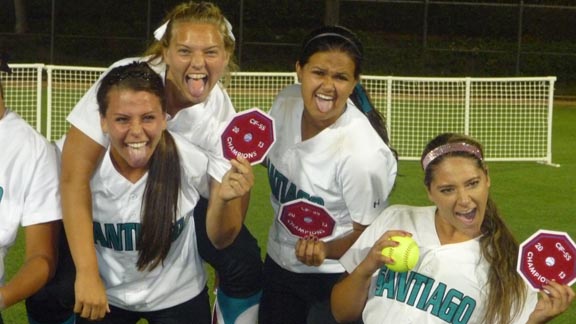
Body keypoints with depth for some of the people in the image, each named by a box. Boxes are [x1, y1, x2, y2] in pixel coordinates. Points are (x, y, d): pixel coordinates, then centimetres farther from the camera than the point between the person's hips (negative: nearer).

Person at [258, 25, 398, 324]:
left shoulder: (363, 153, -30)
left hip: (335, 277, -6)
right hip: (278, 263, 6)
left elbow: (369, 233, -21)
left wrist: (325, 249, -34)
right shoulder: (286, 102, -10)